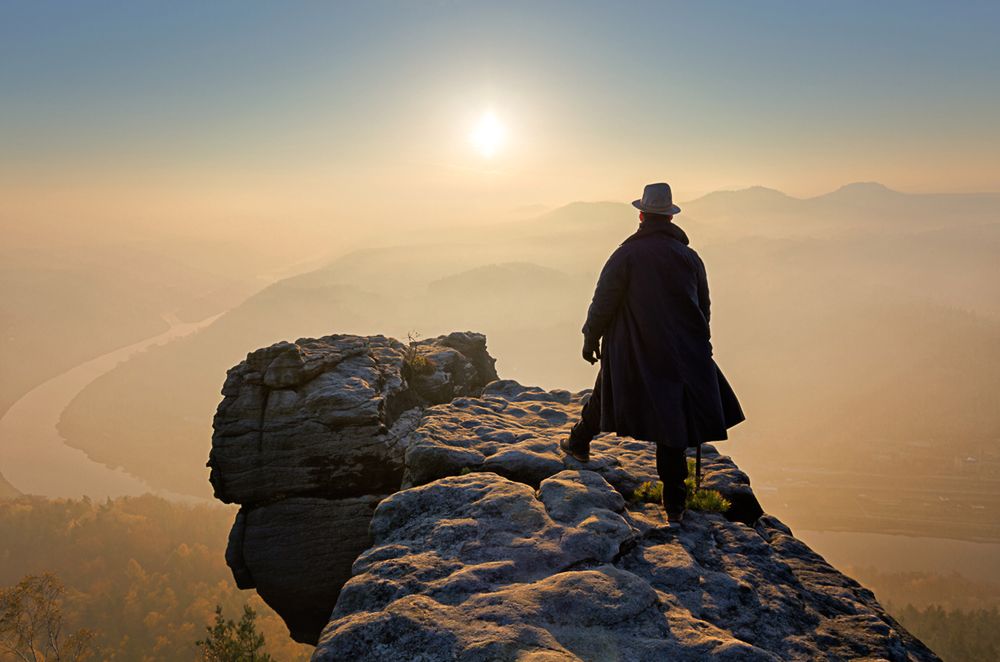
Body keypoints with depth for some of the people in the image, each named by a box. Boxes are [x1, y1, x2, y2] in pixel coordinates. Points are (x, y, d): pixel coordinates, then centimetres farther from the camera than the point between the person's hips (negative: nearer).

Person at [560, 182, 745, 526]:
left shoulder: (627, 253, -8)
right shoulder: (689, 256, 5)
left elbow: (604, 301, -7)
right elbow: (704, 308, 13)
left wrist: (590, 338, 6)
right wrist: (695, 348, 25)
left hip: (632, 354, -2)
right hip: (682, 355, 3)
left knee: (604, 394, 22)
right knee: (673, 420, 5)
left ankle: (579, 442, 45)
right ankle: (674, 504, 7)